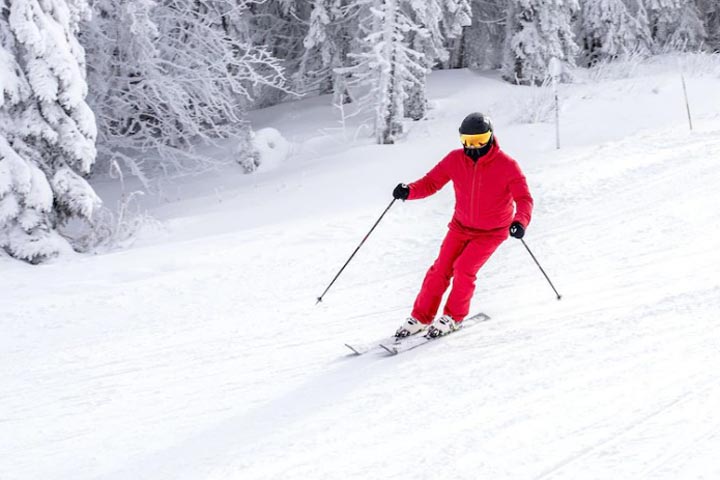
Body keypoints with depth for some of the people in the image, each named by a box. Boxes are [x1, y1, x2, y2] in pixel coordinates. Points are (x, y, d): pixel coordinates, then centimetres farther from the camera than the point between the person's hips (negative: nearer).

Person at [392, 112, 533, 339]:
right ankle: (420, 318, 9)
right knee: (441, 269, -5)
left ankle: (453, 317, 3)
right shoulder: (455, 159, -11)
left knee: (464, 267, -18)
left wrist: (520, 221, -41)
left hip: (492, 231, -3)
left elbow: (524, 198, -21)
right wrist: (409, 191, -27)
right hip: (461, 226, 3)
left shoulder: (506, 165, -20)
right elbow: (431, 182, -7)